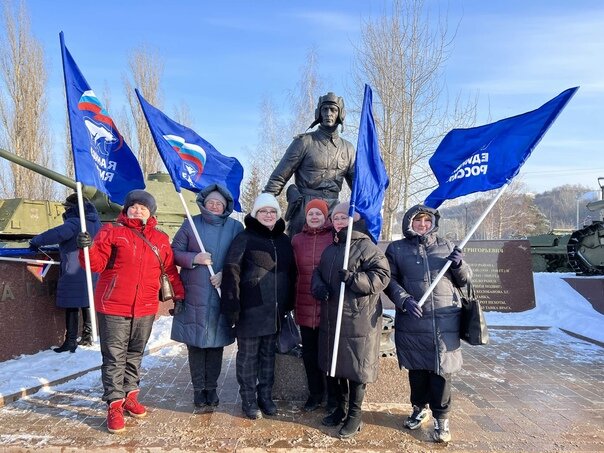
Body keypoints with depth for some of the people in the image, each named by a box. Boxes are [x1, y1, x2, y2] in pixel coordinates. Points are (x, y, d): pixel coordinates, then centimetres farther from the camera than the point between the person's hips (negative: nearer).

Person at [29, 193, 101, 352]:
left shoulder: (75, 223, -15)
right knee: (86, 304, 17)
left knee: (71, 307, 0)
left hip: (74, 273, -8)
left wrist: (36, 241, -14)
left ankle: (70, 341, 3)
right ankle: (87, 336, 24)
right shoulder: (96, 223, 10)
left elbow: (57, 234, -29)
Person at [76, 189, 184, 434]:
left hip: (145, 309, 4)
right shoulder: (112, 231, -2)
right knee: (114, 357, 2)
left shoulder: (161, 239, 9)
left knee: (135, 355, 16)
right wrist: (88, 248, -27)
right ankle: (114, 405, 12)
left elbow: (171, 270, 13)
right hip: (113, 307, -3)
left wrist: (179, 295, 9)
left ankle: (130, 396, 30)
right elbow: (97, 263, -8)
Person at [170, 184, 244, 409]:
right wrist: (194, 258, -14)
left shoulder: (235, 227, 4)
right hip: (194, 294, 0)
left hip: (221, 294, 0)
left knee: (216, 342, 7)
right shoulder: (191, 224, 4)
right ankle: (198, 388, 21)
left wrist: (225, 274, -12)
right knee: (195, 342, 5)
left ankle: (212, 387, 23)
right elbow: (175, 252, 4)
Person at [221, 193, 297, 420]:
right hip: (250, 308, -5)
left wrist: (288, 303, 12)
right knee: (248, 355, 6)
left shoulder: (284, 241, 11)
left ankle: (266, 396, 30)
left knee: (268, 354, 16)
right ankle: (249, 400, 21)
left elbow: (291, 273, 16)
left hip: (275, 309, 5)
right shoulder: (245, 238, -6)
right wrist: (232, 304, -18)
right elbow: (231, 271, -12)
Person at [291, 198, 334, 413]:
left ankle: (333, 395, 28)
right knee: (309, 352, 13)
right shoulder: (297, 240, 6)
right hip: (305, 307, 3)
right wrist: (293, 302, 11)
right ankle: (315, 393, 32)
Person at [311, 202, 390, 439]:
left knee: (355, 367, 3)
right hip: (331, 319, 8)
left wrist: (353, 278, -27)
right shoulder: (330, 249, 15)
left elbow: (382, 276, -16)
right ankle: (341, 407, 35)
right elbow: (318, 272, 20)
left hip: (358, 321, -7)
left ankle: (354, 414, 21)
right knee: (334, 365, 16)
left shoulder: (367, 247, -9)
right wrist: (318, 286, -3)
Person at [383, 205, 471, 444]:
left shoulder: (446, 246, 11)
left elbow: (464, 280, 16)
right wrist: (404, 300, -15)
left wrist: (460, 265, -5)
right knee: (416, 368, 13)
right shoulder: (396, 249, 7)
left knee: (441, 370, 3)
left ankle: (441, 418, 20)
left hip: (445, 321, 0)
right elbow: (390, 280, 1)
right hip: (412, 321, 0)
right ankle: (420, 408, 35)